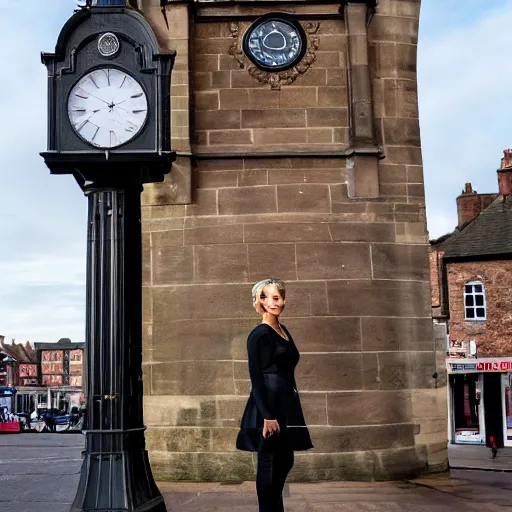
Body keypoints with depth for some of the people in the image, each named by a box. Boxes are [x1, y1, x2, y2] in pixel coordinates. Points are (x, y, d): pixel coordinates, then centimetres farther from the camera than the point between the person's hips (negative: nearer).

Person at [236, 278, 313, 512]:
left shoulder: (283, 330, 13)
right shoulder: (259, 334, -12)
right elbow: (256, 377, -15)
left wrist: (291, 407, 17)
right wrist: (267, 416, -20)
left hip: (285, 404, 9)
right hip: (268, 405, -9)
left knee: (285, 461, 15)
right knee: (269, 463, -1)